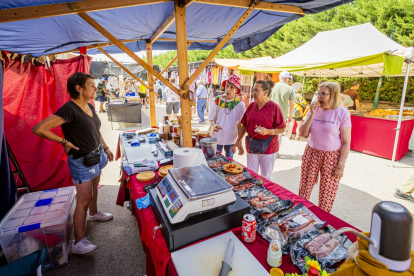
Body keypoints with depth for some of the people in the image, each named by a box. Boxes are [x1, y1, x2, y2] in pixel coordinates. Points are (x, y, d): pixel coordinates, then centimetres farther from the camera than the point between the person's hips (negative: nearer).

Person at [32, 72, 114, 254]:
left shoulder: (90, 107, 4)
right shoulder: (69, 110, -23)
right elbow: (38, 129, -25)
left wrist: (106, 148, 16)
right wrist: (64, 141, -19)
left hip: (97, 155, 8)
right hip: (81, 161, -8)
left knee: (94, 187, 25)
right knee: (84, 199, -4)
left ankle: (93, 213, 49)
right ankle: (78, 243, 8)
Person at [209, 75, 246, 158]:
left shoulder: (240, 105, -7)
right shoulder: (217, 100, -5)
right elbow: (211, 118, 5)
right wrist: (214, 126, -16)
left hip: (231, 139, 0)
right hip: (217, 137, 0)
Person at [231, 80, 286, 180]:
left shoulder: (274, 107, -10)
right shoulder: (251, 105, 5)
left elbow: (282, 128, -8)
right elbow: (243, 125, 10)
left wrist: (268, 131, -23)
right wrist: (238, 141, 6)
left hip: (268, 148, -4)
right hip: (251, 146, 4)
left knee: (266, 178, 12)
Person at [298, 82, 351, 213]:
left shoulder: (342, 113, -9)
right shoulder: (315, 109, 1)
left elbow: (346, 143, -8)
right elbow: (303, 133, -4)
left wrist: (341, 166, -9)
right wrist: (312, 114, -13)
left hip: (332, 157, -3)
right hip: (311, 153, 3)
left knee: (327, 194, 8)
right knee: (304, 189, 9)